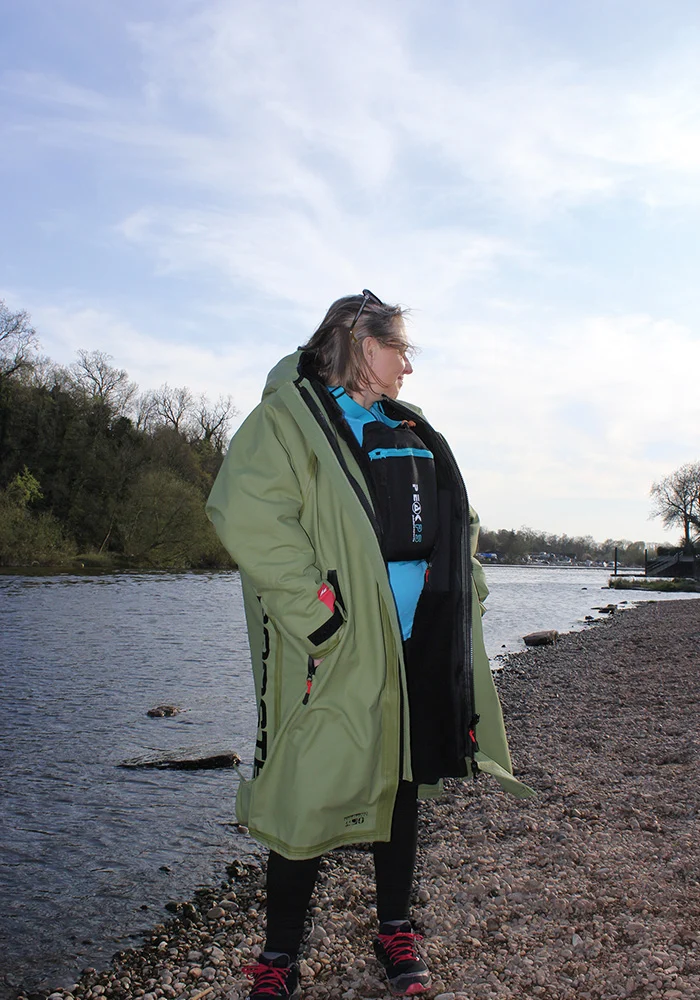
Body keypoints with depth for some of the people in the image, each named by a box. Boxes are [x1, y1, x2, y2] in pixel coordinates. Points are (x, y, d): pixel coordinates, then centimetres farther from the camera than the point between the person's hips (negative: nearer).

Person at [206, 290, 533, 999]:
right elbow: (247, 514, -19)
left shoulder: (408, 429, 20)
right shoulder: (288, 417, -3)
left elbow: (453, 518, 27)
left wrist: (460, 592, 11)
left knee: (403, 782, 16)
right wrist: (320, 613, -22)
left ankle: (395, 933, 34)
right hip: (340, 648, -7)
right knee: (312, 794, 0)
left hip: (419, 642, 7)